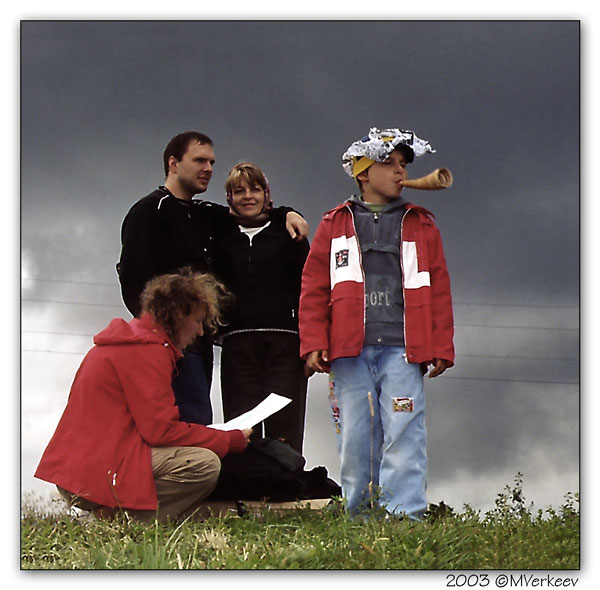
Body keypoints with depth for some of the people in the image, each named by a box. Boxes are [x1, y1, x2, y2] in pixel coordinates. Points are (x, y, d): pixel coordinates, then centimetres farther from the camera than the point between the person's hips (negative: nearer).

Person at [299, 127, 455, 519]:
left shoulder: (421, 226, 17)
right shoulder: (335, 225, 15)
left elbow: (439, 290, 13)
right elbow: (313, 288, 11)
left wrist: (441, 348, 5)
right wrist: (313, 343, 0)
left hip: (402, 349, 0)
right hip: (349, 349, 0)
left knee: (403, 436, -9)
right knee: (353, 438, 0)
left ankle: (405, 515, -10)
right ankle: (358, 519, 7)